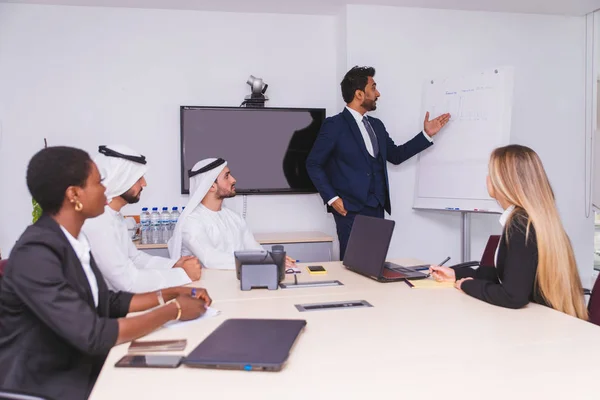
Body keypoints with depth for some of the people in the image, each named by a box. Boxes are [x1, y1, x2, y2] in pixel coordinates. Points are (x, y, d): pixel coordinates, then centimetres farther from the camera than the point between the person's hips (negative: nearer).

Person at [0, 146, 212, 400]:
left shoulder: (74, 241, 1)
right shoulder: (35, 253, -23)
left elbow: (108, 303, 11)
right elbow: (93, 336, -26)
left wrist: (171, 294, 2)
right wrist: (173, 310, -17)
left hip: (81, 372, 7)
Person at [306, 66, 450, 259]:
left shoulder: (376, 125, 15)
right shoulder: (335, 124, -7)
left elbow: (396, 155, 20)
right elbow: (313, 164, -6)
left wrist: (426, 134, 14)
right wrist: (331, 198, -11)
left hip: (377, 209, 7)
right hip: (351, 210, -6)